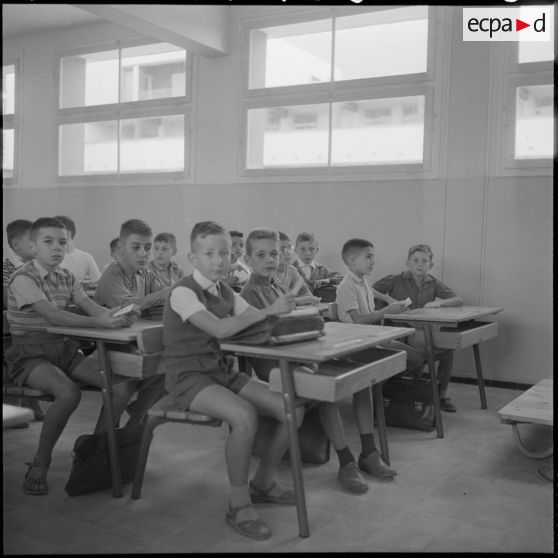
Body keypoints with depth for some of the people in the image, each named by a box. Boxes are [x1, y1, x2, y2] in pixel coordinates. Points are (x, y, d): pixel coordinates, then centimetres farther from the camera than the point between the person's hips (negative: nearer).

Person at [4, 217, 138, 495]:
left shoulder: (67, 278, 12)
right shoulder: (23, 279, -11)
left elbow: (93, 308, -3)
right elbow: (51, 315, -27)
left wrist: (116, 315, -27)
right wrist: (100, 322, -38)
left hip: (64, 350, 7)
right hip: (29, 355, -7)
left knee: (124, 384, -10)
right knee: (69, 392, -35)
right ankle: (39, 465, -12)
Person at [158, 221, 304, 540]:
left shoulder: (225, 292, 10)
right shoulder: (183, 292, -14)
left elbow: (257, 326, 7)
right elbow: (219, 329, -28)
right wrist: (268, 311, -27)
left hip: (223, 371, 8)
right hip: (189, 376, -7)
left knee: (293, 410, -6)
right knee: (245, 416, -34)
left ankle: (263, 483, 15)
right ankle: (239, 506, -15)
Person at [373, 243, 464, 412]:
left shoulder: (433, 283, 13)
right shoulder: (396, 281, 2)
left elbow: (459, 300, 6)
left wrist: (439, 303, -11)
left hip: (423, 333, 4)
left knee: (448, 347, -21)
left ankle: (442, 394, -4)